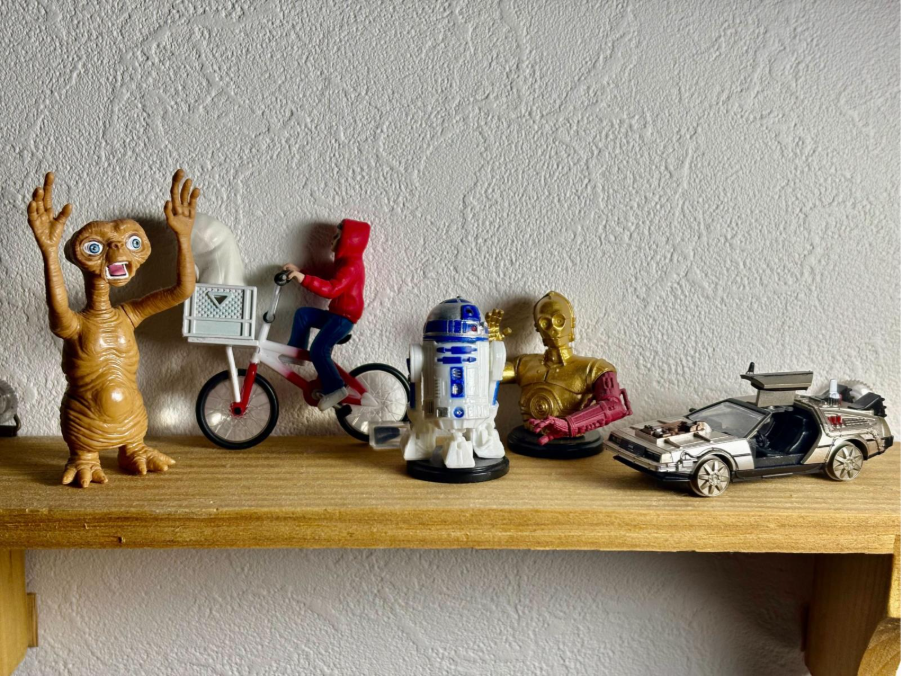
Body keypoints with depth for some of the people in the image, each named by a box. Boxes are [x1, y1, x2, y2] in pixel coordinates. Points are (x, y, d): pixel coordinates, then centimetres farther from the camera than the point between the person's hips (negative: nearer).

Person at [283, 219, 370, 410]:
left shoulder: (351, 266, -19)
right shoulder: (346, 262, 17)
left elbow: (331, 289, -32)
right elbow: (325, 280, 22)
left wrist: (304, 278, -38)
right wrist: (299, 272, 12)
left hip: (344, 317, -10)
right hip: (335, 314, 10)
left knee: (318, 350, -18)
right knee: (302, 314, 3)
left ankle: (336, 389, -13)